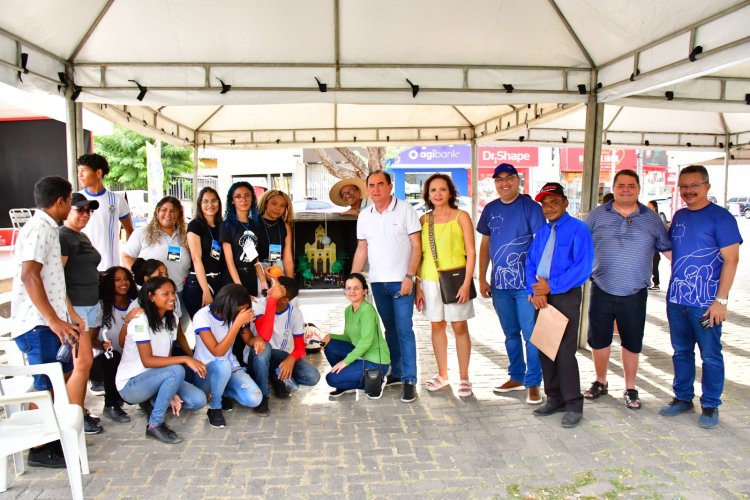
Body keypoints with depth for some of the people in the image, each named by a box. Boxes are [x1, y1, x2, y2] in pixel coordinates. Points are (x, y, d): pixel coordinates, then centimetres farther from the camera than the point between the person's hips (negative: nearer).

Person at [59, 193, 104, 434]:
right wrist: (71, 314, -20)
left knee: (85, 362, 9)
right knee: (83, 363, -7)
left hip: (93, 305, 8)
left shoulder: (83, 237, 16)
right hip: (75, 308, -8)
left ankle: (80, 411, 18)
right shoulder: (62, 237, -10)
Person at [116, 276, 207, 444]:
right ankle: (155, 425, -16)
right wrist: (185, 359, -33)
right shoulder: (140, 319, -20)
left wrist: (172, 392, -11)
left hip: (156, 380, 7)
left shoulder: (171, 319, 2)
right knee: (176, 371, -33)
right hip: (131, 383, -7)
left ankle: (152, 403, 10)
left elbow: (167, 357, 0)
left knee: (198, 400, -12)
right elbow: (147, 361, -27)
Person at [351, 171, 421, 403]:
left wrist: (410, 276, -15)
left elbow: (416, 246, -7)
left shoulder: (405, 209, -5)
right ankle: (396, 372, 25)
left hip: (401, 281, -4)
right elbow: (361, 250, 12)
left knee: (404, 330, -6)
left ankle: (409, 380, 0)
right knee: (390, 329, 14)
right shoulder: (364, 216, 8)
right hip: (377, 282, 5)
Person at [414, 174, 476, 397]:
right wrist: (418, 286, 4)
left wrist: (466, 283, -13)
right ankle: (442, 375, 24)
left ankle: (464, 378, 12)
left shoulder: (461, 216, -1)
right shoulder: (424, 220, 8)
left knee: (460, 327, 1)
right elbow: (419, 255, 9)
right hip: (430, 280, 3)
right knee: (437, 326, 10)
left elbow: (471, 252, -4)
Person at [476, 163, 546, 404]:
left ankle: (533, 383, 14)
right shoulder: (490, 209, 9)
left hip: (526, 283, -5)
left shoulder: (529, 206, -6)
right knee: (510, 334, 16)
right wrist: (482, 278, 9)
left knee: (531, 335, 1)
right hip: (499, 283, 5)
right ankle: (516, 376, 30)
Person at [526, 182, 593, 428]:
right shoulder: (541, 232, 13)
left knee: (564, 352, -4)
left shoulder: (578, 229, -8)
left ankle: (573, 405, 11)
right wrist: (535, 291, -10)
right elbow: (530, 263, 8)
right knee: (544, 350, 12)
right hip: (542, 296, 7)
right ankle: (554, 398, 27)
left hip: (566, 297, -7)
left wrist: (551, 286, -17)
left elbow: (583, 267, -18)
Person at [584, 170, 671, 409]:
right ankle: (600, 382, 32)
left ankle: (630, 389, 28)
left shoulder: (652, 219, 3)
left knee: (631, 343, 10)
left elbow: (669, 250, 6)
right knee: (598, 340, 11)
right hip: (601, 291, 0)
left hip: (634, 294, 0)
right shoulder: (597, 215, 1)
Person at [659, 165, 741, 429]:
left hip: (706, 303, -5)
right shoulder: (679, 216, 10)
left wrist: (721, 300, -15)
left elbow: (731, 260, -11)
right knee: (681, 352, 15)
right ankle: (683, 398, 29)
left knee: (710, 356, 6)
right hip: (676, 299, 6)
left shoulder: (720, 217, -8)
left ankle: (710, 405, 20)